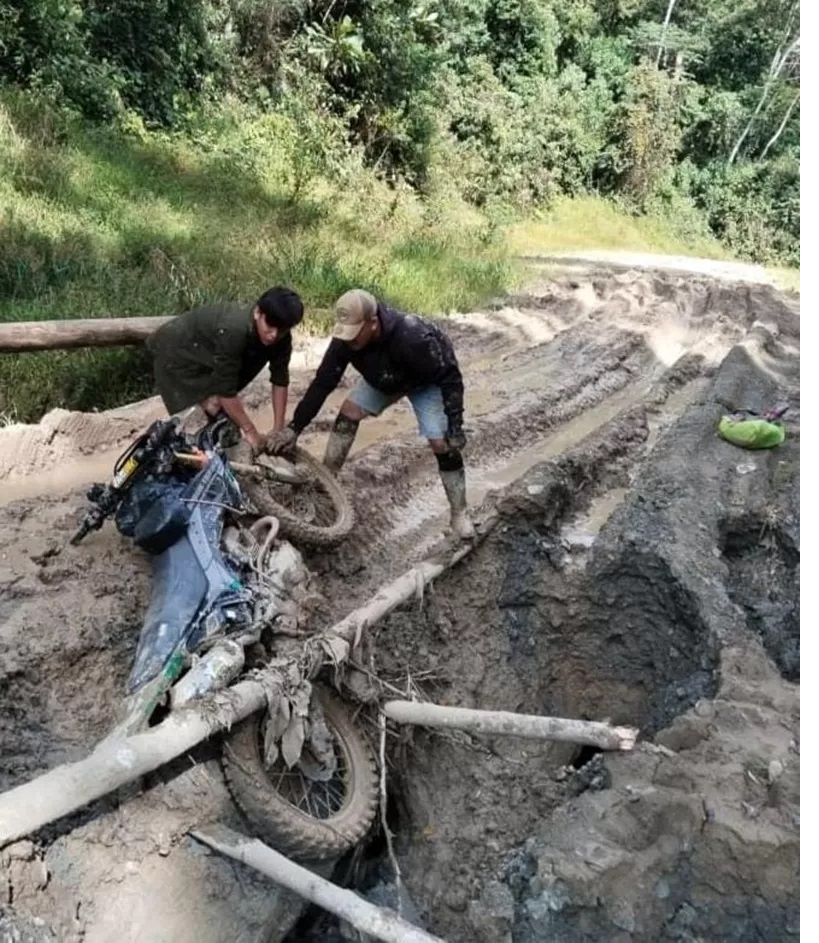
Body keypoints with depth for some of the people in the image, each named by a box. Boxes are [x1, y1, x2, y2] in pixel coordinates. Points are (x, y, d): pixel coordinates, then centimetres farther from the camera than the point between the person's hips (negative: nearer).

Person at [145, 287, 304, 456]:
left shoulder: (281, 338, -20)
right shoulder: (233, 331, -41)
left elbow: (280, 380, -12)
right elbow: (225, 389, -37)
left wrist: (278, 429, -17)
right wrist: (250, 431, -34)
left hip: (206, 353, 7)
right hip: (175, 353, -7)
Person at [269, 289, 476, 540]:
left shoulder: (412, 338, -44)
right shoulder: (346, 337, -27)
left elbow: (450, 378, -33)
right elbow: (323, 382, -18)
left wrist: (455, 426, -33)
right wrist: (295, 427, -20)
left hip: (428, 382, -5)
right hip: (383, 379, 6)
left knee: (443, 444, -15)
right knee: (348, 413, -5)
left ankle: (459, 514, 1)